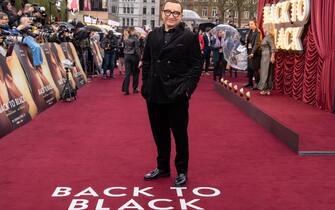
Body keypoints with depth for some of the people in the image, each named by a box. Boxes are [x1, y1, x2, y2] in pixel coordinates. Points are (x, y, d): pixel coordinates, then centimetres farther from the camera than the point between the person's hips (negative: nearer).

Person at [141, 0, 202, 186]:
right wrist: (146, 85, 4)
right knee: (159, 133, 14)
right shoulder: (153, 35, 9)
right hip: (155, 93, 4)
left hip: (177, 94, -4)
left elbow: (196, 65, -5)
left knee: (180, 134, 7)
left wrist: (188, 88, -14)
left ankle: (182, 171, 21)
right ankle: (163, 167, 29)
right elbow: (146, 62, 13)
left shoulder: (189, 37, -4)